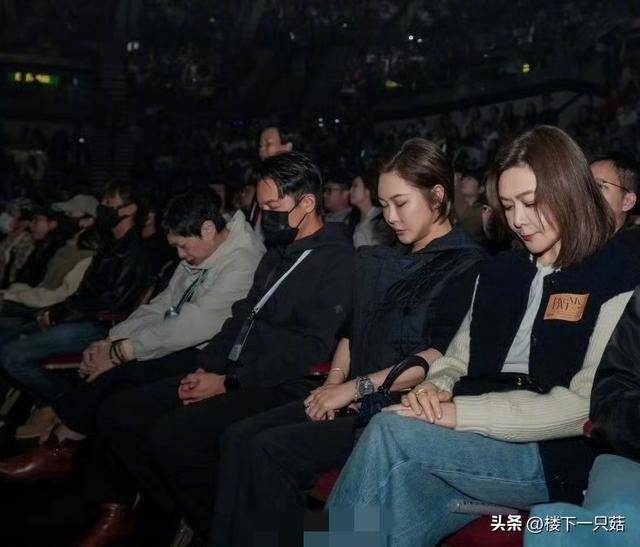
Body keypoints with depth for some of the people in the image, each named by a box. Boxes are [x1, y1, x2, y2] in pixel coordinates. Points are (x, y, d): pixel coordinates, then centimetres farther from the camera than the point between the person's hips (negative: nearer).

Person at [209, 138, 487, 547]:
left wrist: (358, 386, -16)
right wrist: (335, 380, 1)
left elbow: (441, 355, -16)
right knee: (239, 437, -10)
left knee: (270, 450, -22)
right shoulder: (386, 261, 20)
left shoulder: (467, 266, -5)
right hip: (357, 402, 8)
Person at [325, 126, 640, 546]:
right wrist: (437, 388, -7)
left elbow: (584, 405, -11)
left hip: (555, 458, -4)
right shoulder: (500, 271, 18)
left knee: (390, 430, -26)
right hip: (478, 442, 5)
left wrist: (461, 413, -18)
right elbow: (458, 359, 18)